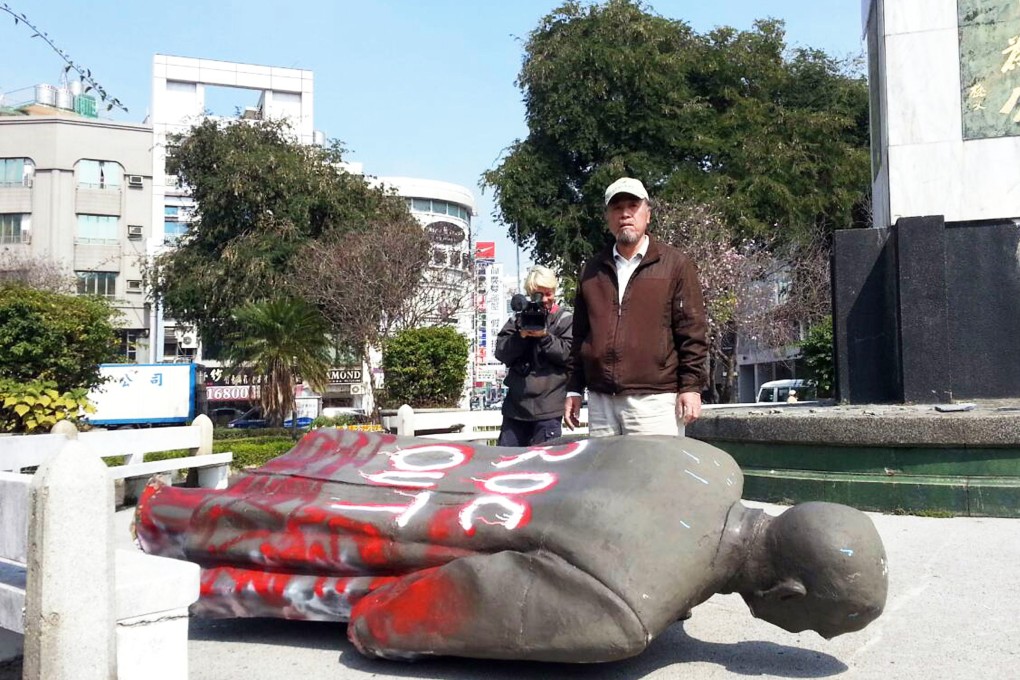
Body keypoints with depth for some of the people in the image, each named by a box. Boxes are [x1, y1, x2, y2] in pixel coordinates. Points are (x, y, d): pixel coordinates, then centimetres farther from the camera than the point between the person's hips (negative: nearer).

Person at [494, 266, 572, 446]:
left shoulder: (565, 319, 4)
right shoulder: (518, 319, 12)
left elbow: (569, 355, -7)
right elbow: (501, 353, 4)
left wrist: (544, 336, -16)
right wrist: (520, 336, -11)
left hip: (548, 406, -4)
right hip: (515, 404, 4)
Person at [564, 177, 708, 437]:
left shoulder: (675, 264, 4)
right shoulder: (593, 270, 17)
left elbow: (693, 332, 0)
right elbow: (580, 335, 19)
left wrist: (691, 386, -6)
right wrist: (573, 389, 15)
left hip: (654, 399, -4)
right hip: (600, 400, 4)